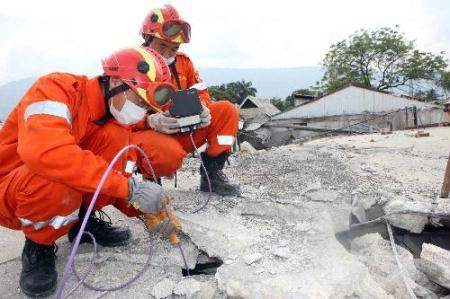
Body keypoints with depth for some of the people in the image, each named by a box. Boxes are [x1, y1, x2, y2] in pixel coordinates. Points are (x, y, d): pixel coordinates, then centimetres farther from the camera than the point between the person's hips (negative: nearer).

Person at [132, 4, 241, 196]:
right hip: (145, 133, -6)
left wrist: (202, 110, -16)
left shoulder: (183, 61, 8)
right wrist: (151, 120, -35)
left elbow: (201, 93, 9)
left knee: (226, 110, -6)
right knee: (170, 154, -41)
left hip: (182, 133, 6)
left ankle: (211, 174, -4)